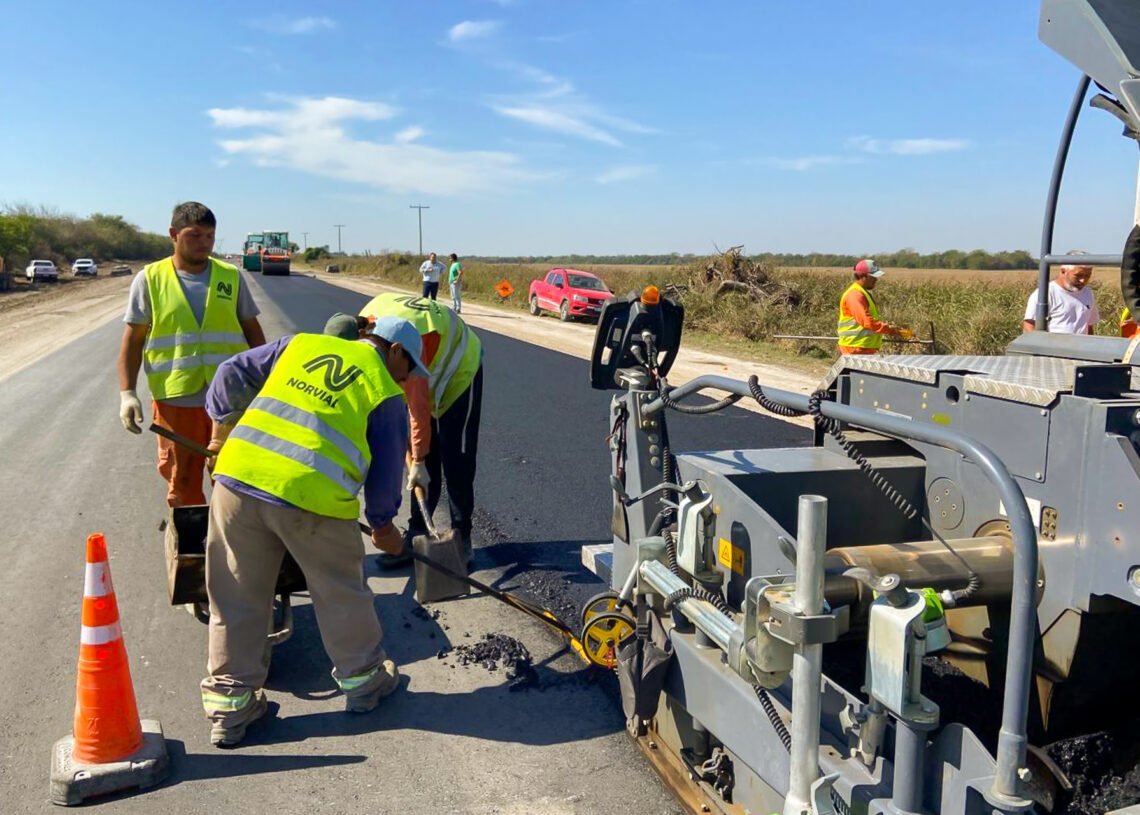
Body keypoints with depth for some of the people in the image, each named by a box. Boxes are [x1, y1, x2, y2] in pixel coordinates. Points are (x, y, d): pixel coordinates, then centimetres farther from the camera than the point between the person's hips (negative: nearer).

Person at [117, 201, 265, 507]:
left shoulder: (231, 277, 6)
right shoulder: (149, 279, 2)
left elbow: (253, 332, 11)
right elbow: (133, 341, 3)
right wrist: (127, 393, -5)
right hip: (175, 402, -1)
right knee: (182, 484, 8)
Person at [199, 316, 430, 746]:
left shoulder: (300, 345, 19)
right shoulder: (385, 393, 8)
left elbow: (233, 374, 19)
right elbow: (386, 470, 10)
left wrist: (223, 424, 32)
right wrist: (383, 524, 25)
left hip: (237, 477, 4)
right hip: (312, 497, -4)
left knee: (236, 598, 16)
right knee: (339, 591, 18)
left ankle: (230, 704, 27)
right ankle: (362, 679, 35)